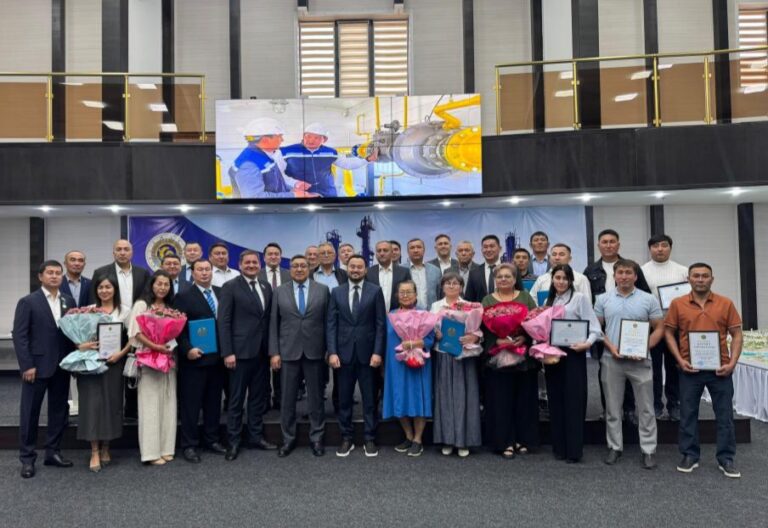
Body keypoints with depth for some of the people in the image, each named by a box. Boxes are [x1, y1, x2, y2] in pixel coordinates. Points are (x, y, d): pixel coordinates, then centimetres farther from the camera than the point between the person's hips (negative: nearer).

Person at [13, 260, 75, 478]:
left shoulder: (69, 301, 9)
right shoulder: (28, 302, -4)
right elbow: (19, 336, -8)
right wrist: (27, 365, -14)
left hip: (62, 366, 4)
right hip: (37, 366, -4)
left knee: (59, 410, 10)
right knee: (30, 413, 4)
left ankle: (53, 452, 23)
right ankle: (27, 458, 15)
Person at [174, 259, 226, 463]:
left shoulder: (221, 293, 10)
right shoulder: (184, 297, -4)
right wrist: (187, 349, -18)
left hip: (217, 357, 5)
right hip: (195, 357, -4)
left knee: (214, 401, 12)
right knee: (191, 403, 3)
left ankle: (211, 440, 24)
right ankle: (189, 445, 13)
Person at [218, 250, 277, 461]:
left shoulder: (266, 286, 11)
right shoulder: (230, 287, -5)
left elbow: (270, 318, 11)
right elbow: (223, 321, -9)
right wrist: (227, 352, -15)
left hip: (262, 351, 5)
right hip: (241, 350, -5)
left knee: (259, 396, 13)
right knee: (236, 398, 4)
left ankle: (256, 436, 25)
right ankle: (233, 441, 14)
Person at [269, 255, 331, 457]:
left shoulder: (323, 290, 3)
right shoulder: (280, 292, 5)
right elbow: (274, 324, 4)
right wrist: (274, 352, -2)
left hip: (315, 351, -1)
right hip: (288, 351, 1)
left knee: (316, 397, 8)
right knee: (287, 398, 8)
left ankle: (316, 438, 20)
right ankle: (288, 438, 22)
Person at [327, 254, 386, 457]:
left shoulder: (375, 291, 1)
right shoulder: (337, 292, 6)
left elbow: (381, 324, -2)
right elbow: (331, 324, 3)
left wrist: (377, 352, -10)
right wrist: (332, 352, -6)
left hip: (367, 352, -1)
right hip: (343, 352, 2)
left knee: (369, 399, 6)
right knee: (344, 399, 8)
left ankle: (369, 439, 17)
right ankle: (346, 438, 19)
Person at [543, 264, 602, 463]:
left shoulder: (580, 298, -1)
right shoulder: (548, 301, 16)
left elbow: (593, 325, -8)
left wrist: (588, 343, -23)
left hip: (573, 354, -5)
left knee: (573, 400, -3)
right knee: (555, 400, 8)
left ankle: (574, 450, 4)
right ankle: (559, 447, 17)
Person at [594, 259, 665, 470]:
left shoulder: (649, 300, 2)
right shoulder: (603, 299, 5)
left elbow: (659, 328, 4)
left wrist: (645, 347, -10)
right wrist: (610, 347, -9)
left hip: (640, 361, -1)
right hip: (612, 360, 1)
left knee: (645, 408, 4)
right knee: (613, 407, 8)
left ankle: (648, 450, 14)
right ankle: (614, 447, 20)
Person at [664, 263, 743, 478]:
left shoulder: (725, 303, 1)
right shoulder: (678, 304, 0)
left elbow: (737, 335, 3)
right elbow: (669, 333, 4)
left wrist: (732, 362, -7)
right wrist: (680, 360, -6)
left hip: (720, 368, 0)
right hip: (689, 369, 0)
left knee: (724, 414, 7)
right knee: (688, 414, 8)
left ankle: (726, 458, 20)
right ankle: (690, 455, 21)